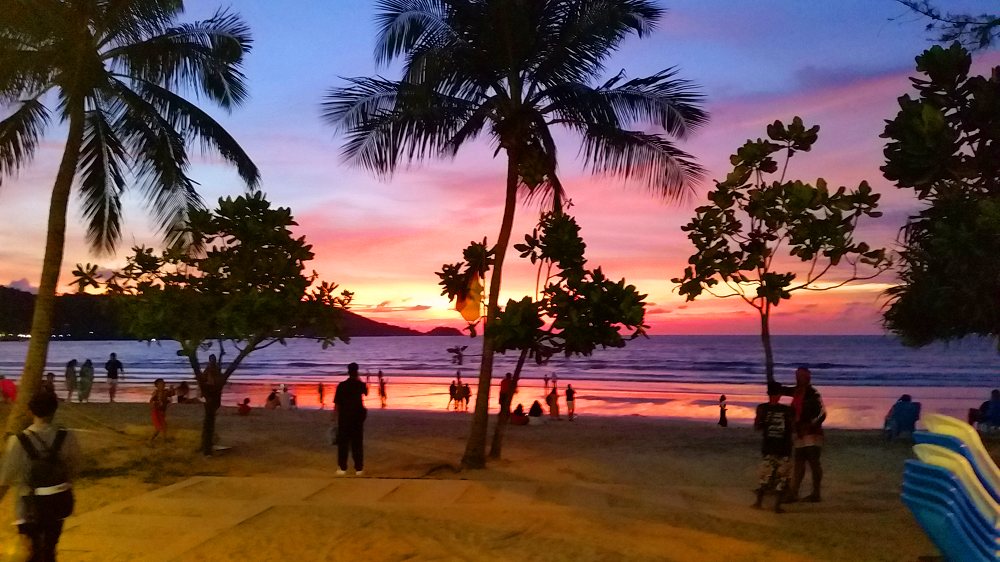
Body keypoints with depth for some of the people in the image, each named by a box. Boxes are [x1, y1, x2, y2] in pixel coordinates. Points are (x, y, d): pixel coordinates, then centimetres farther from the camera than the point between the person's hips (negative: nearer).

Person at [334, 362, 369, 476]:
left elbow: (337, 404, -9)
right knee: (357, 442, 7)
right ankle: (358, 468, 7)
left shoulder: (342, 385, -8)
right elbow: (366, 393, 24)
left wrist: (336, 417, 0)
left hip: (344, 416, -2)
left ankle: (342, 468, 5)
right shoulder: (361, 384, -1)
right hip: (358, 416, 2)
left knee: (343, 442, 6)